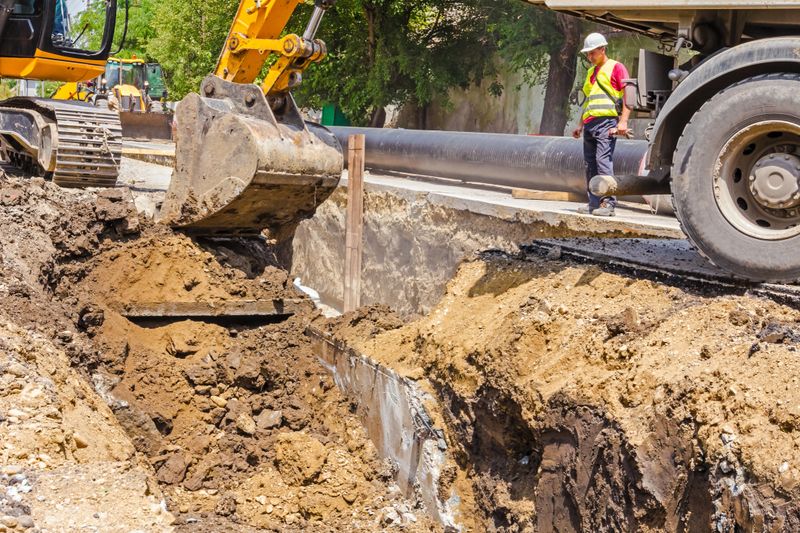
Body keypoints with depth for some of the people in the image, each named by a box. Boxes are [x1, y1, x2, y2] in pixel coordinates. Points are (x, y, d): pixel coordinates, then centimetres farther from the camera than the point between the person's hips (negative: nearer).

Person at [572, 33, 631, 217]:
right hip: (590, 124, 8)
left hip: (606, 121, -8)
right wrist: (581, 124, 26)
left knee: (603, 161, -16)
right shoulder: (591, 72, 23)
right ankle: (594, 203, 10)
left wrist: (623, 121, -17)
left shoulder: (616, 67, 0)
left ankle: (608, 203, -16)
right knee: (590, 165, 6)